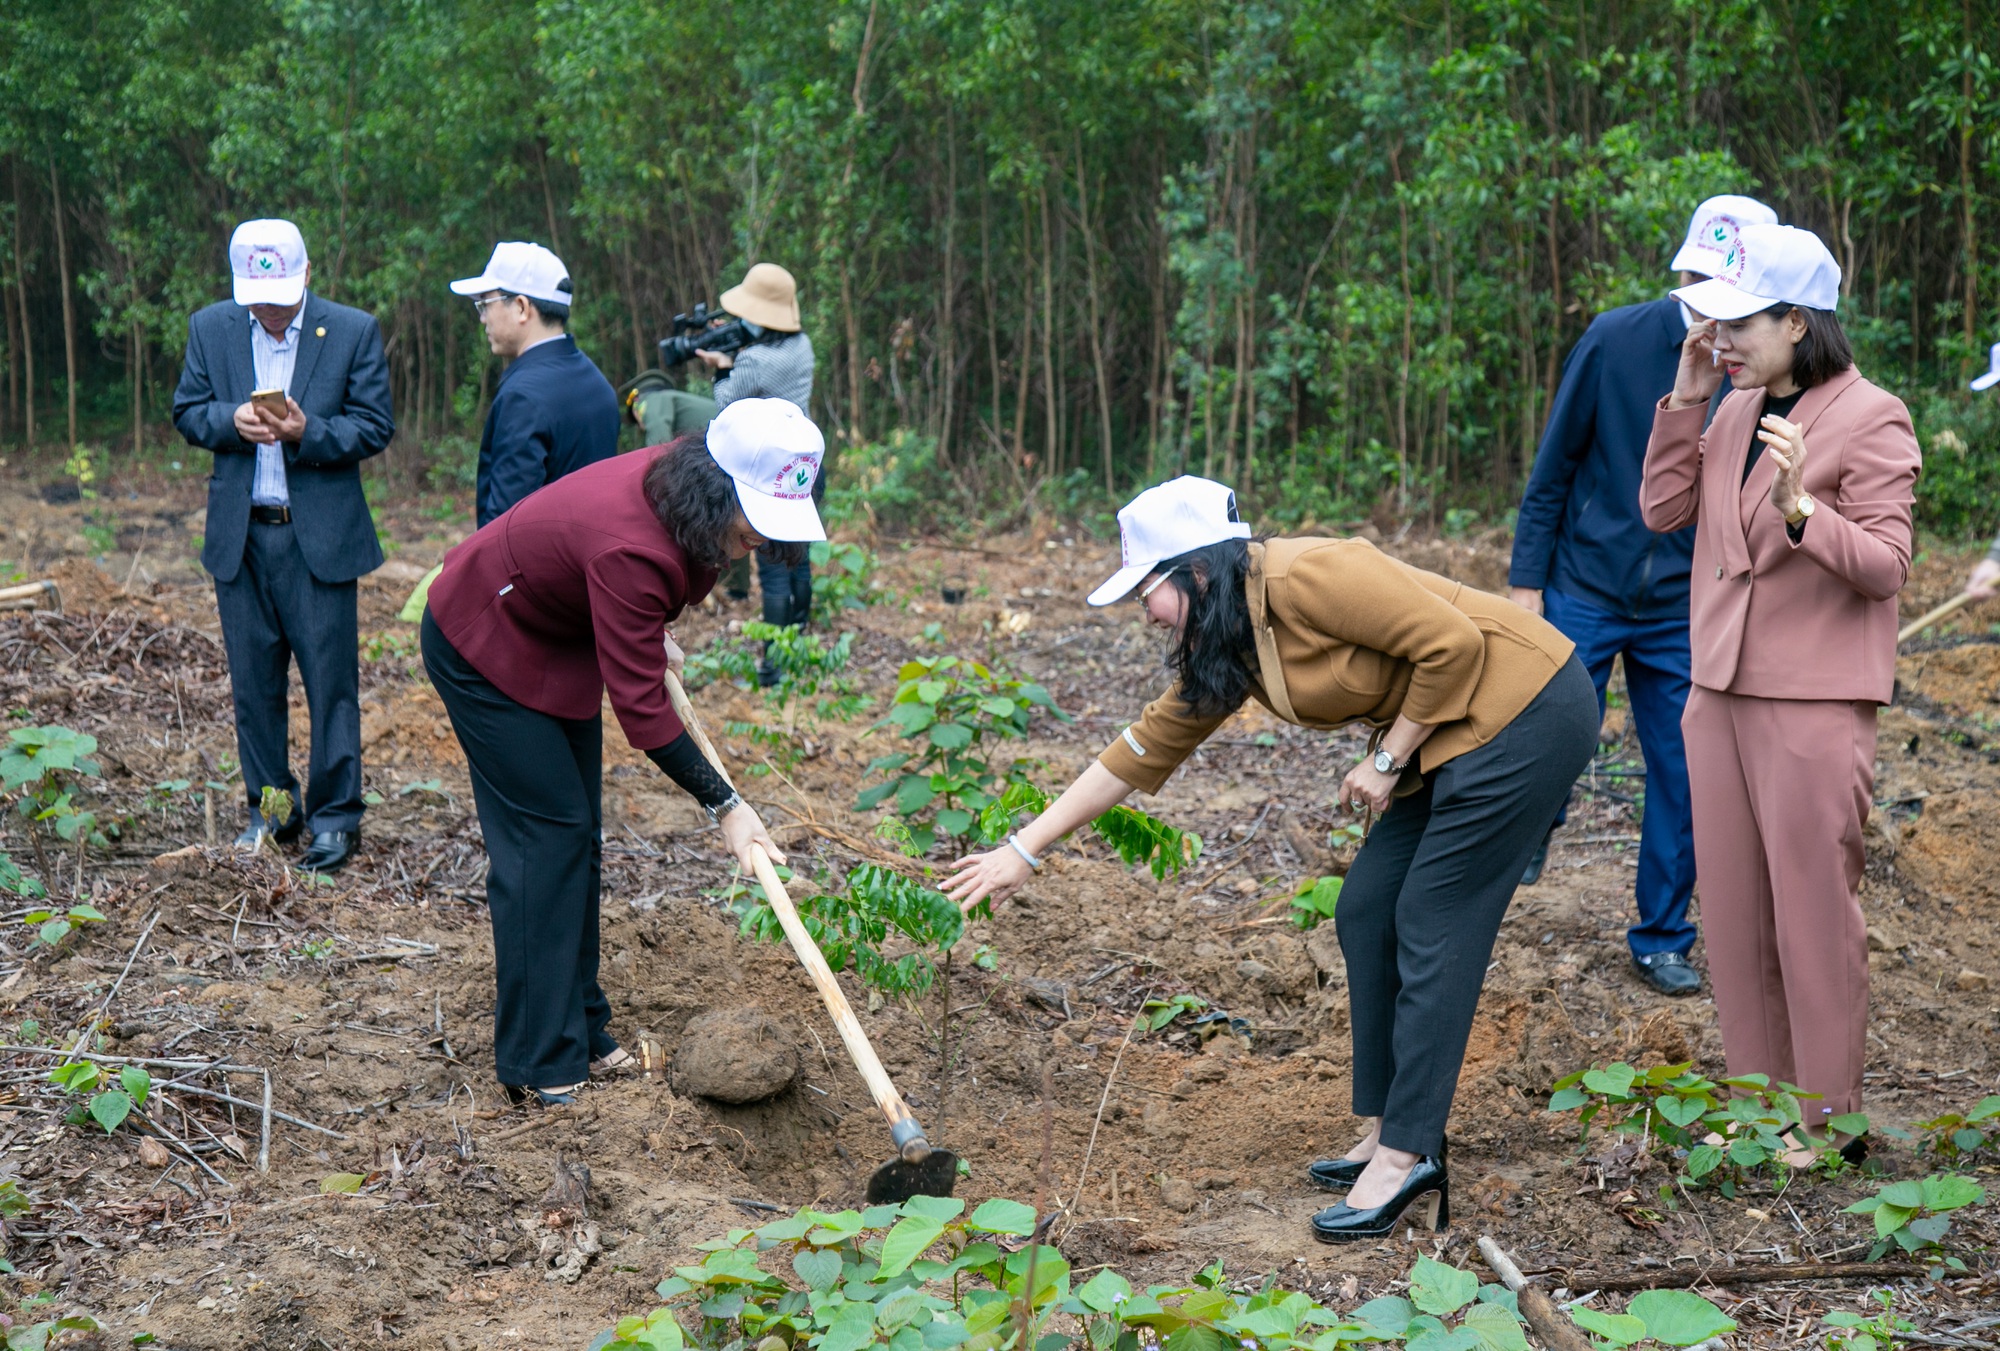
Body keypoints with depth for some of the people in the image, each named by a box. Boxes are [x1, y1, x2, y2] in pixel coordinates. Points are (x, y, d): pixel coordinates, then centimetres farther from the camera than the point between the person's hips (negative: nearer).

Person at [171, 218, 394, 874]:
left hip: (321, 534, -3)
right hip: (239, 534, 3)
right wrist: (231, 420, -12)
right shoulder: (211, 328, 6)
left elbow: (375, 426, -3)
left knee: (330, 678, -1)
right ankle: (269, 808, 22)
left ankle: (334, 816, 9)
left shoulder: (354, 331, -3)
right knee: (253, 682, 9)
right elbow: (186, 410, 10)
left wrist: (308, 433, -19)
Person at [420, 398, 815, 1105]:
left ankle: (581, 1035, 19)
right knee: (547, 834, -10)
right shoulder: (628, 546, -39)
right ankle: (541, 1066, -4)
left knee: (578, 837, 10)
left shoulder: (676, 481, -15)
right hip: (482, 649, -9)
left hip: (557, 643, 9)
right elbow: (640, 706, -34)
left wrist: (652, 635, 6)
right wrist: (725, 806, -29)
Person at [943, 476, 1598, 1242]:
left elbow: (1453, 643, -22)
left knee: (1432, 931, -8)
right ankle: (1388, 1131, 15)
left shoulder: (1306, 578, -22)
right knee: (1367, 915, 7)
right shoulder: (1223, 649, 6)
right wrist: (1025, 850, 12)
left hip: (1526, 711, -9)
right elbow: (1145, 750, 11)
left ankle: (1406, 1156, -2)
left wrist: (1387, 759, -12)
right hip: (1456, 739, 9)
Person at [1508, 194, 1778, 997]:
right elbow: (1554, 465, -3)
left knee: (1684, 779, 6)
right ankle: (1535, 827, 27)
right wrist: (1527, 578, -5)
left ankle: (1661, 940, 22)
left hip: (1685, 612, 2)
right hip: (1586, 591, -2)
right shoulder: (1617, 338, -8)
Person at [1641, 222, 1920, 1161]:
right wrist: (1684, 402, 1)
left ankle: (1828, 1125, 12)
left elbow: (1885, 565, -14)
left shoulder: (1870, 419, -10)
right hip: (1718, 690, 7)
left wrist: (1801, 511, -30)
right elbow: (1662, 511, 8)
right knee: (1732, 906, 12)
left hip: (1812, 704, -7)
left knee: (1814, 910, 0)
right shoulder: (1735, 412, 11)